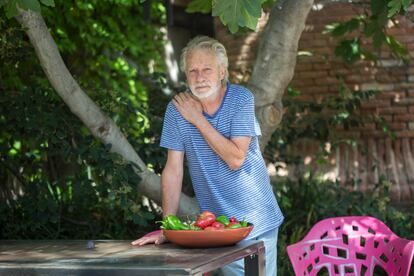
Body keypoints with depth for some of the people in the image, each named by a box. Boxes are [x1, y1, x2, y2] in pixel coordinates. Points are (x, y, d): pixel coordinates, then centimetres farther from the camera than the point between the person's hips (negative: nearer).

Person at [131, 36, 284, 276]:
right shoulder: (177, 109, -4)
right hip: (218, 225, 1)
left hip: (258, 219, -1)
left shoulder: (241, 98, -9)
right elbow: (173, 170, -3)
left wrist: (198, 120, -17)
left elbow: (236, 159, -19)